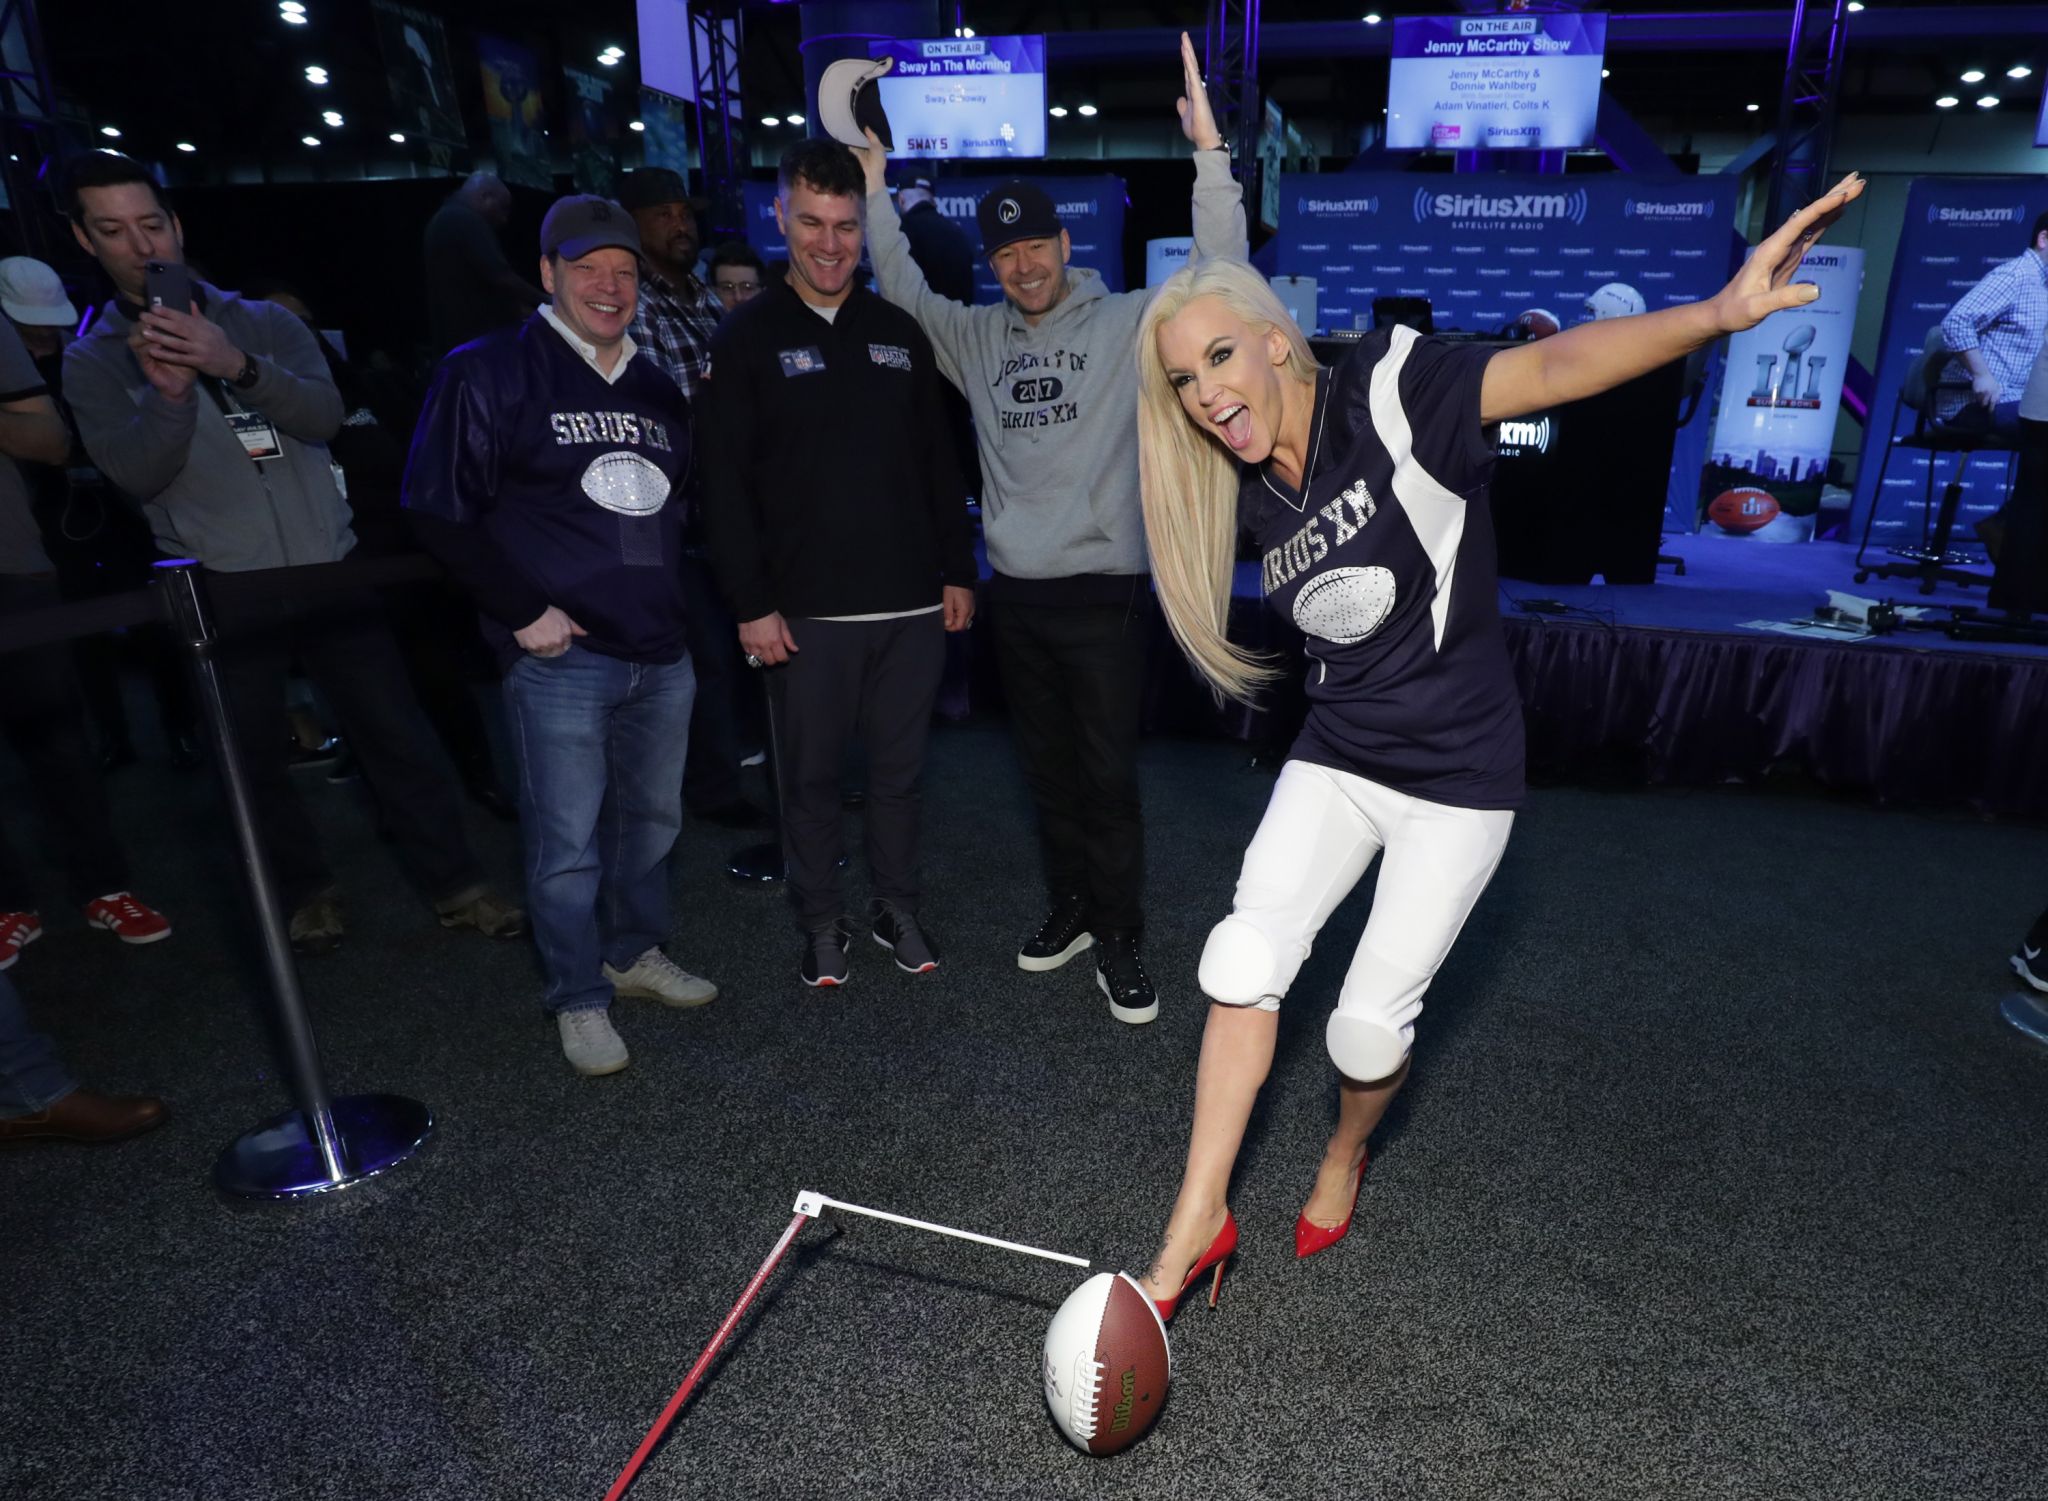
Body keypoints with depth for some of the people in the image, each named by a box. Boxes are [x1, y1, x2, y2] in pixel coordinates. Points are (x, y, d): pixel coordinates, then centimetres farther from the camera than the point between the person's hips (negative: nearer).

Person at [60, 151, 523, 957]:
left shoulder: (262, 322, 7)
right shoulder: (92, 361, 5)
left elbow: (325, 414, -9)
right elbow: (136, 472, -9)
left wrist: (238, 366, -25)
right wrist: (169, 390, -24)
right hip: (222, 596, 0)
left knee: (397, 733, 1)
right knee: (253, 760, 8)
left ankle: (456, 884, 11)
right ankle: (307, 890, 28)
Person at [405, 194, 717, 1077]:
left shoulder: (655, 387, 16)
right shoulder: (489, 373, -3)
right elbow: (439, 509, -6)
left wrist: (682, 604, 13)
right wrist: (521, 611, -12)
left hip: (662, 653, 6)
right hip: (560, 657, -6)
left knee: (652, 819, 16)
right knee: (567, 842, 1)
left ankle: (636, 952, 35)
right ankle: (579, 1000, 17)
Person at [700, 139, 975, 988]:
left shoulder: (898, 332, 11)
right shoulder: (748, 338, 0)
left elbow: (939, 464, 13)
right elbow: (725, 486, -5)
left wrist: (957, 572, 8)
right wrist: (751, 605, -10)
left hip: (911, 601, 3)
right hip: (805, 609, -3)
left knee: (899, 768, 12)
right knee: (811, 775, 8)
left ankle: (897, 909, 30)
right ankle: (821, 923, 26)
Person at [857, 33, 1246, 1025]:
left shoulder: (1126, 322, -2)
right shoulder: (975, 335, 10)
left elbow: (1216, 277, -12)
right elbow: (902, 288, 20)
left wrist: (1208, 152, -21)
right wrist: (875, 187, 11)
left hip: (1101, 592, -4)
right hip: (1014, 595, 5)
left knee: (1107, 776, 0)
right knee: (1047, 770, 15)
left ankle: (1119, 943, 14)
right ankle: (1070, 907, 32)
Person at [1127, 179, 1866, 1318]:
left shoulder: (1388, 393, -17)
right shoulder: (1251, 493, 1)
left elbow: (1553, 367, -32)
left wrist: (1718, 314, -47)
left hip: (1458, 774, -5)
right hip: (1337, 758, 5)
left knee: (1370, 1022, -2)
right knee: (1244, 958, -8)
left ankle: (1347, 1156, 33)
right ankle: (1200, 1220, 7)